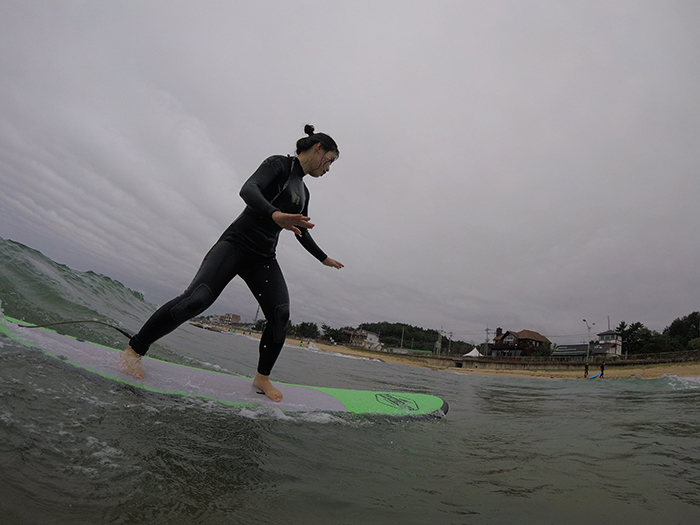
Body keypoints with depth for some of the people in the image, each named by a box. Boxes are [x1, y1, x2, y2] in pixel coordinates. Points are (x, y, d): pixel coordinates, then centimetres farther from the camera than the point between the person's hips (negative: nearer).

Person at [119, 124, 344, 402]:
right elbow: (248, 189, -22)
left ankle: (262, 377, 5)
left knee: (280, 314, -11)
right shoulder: (279, 164, -3)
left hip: (263, 258, 7)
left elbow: (301, 231, 32)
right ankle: (134, 349, -4)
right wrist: (274, 214, -42)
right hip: (237, 242, -7)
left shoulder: (303, 191, 20)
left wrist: (324, 258, 40)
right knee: (197, 298, -21)